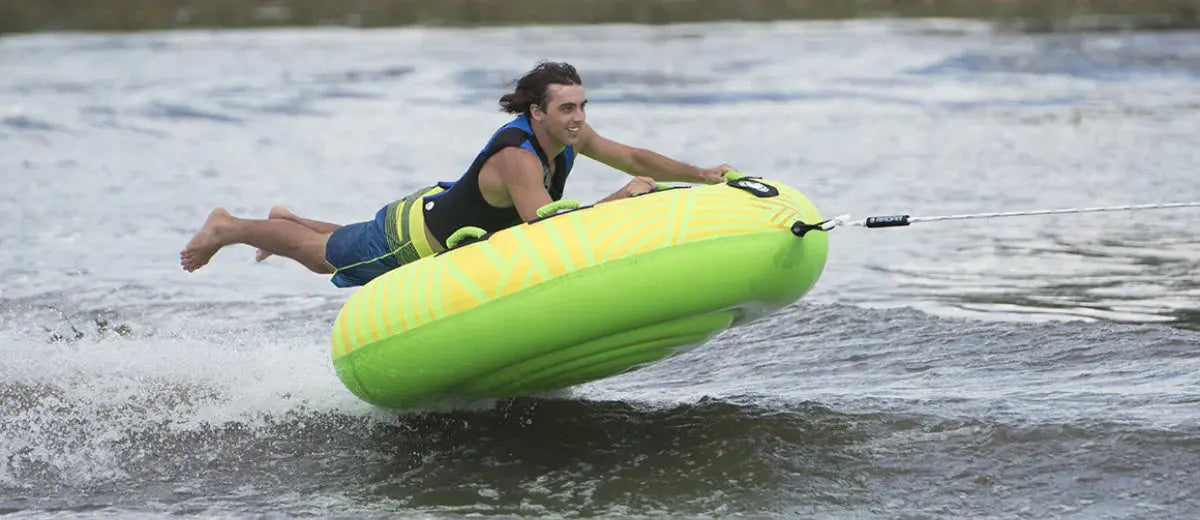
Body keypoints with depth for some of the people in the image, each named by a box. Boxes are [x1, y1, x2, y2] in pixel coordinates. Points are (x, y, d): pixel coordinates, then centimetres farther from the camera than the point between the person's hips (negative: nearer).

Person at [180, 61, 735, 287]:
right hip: (413, 236, -8)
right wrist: (620, 197, -48)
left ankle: (287, 220, 58)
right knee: (321, 255, 16)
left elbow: (633, 157, -3)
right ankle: (227, 227, 36)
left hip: (441, 214, 8)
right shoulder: (516, 156, -40)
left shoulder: (569, 135, -14)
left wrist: (699, 174, -12)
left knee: (357, 247, 35)